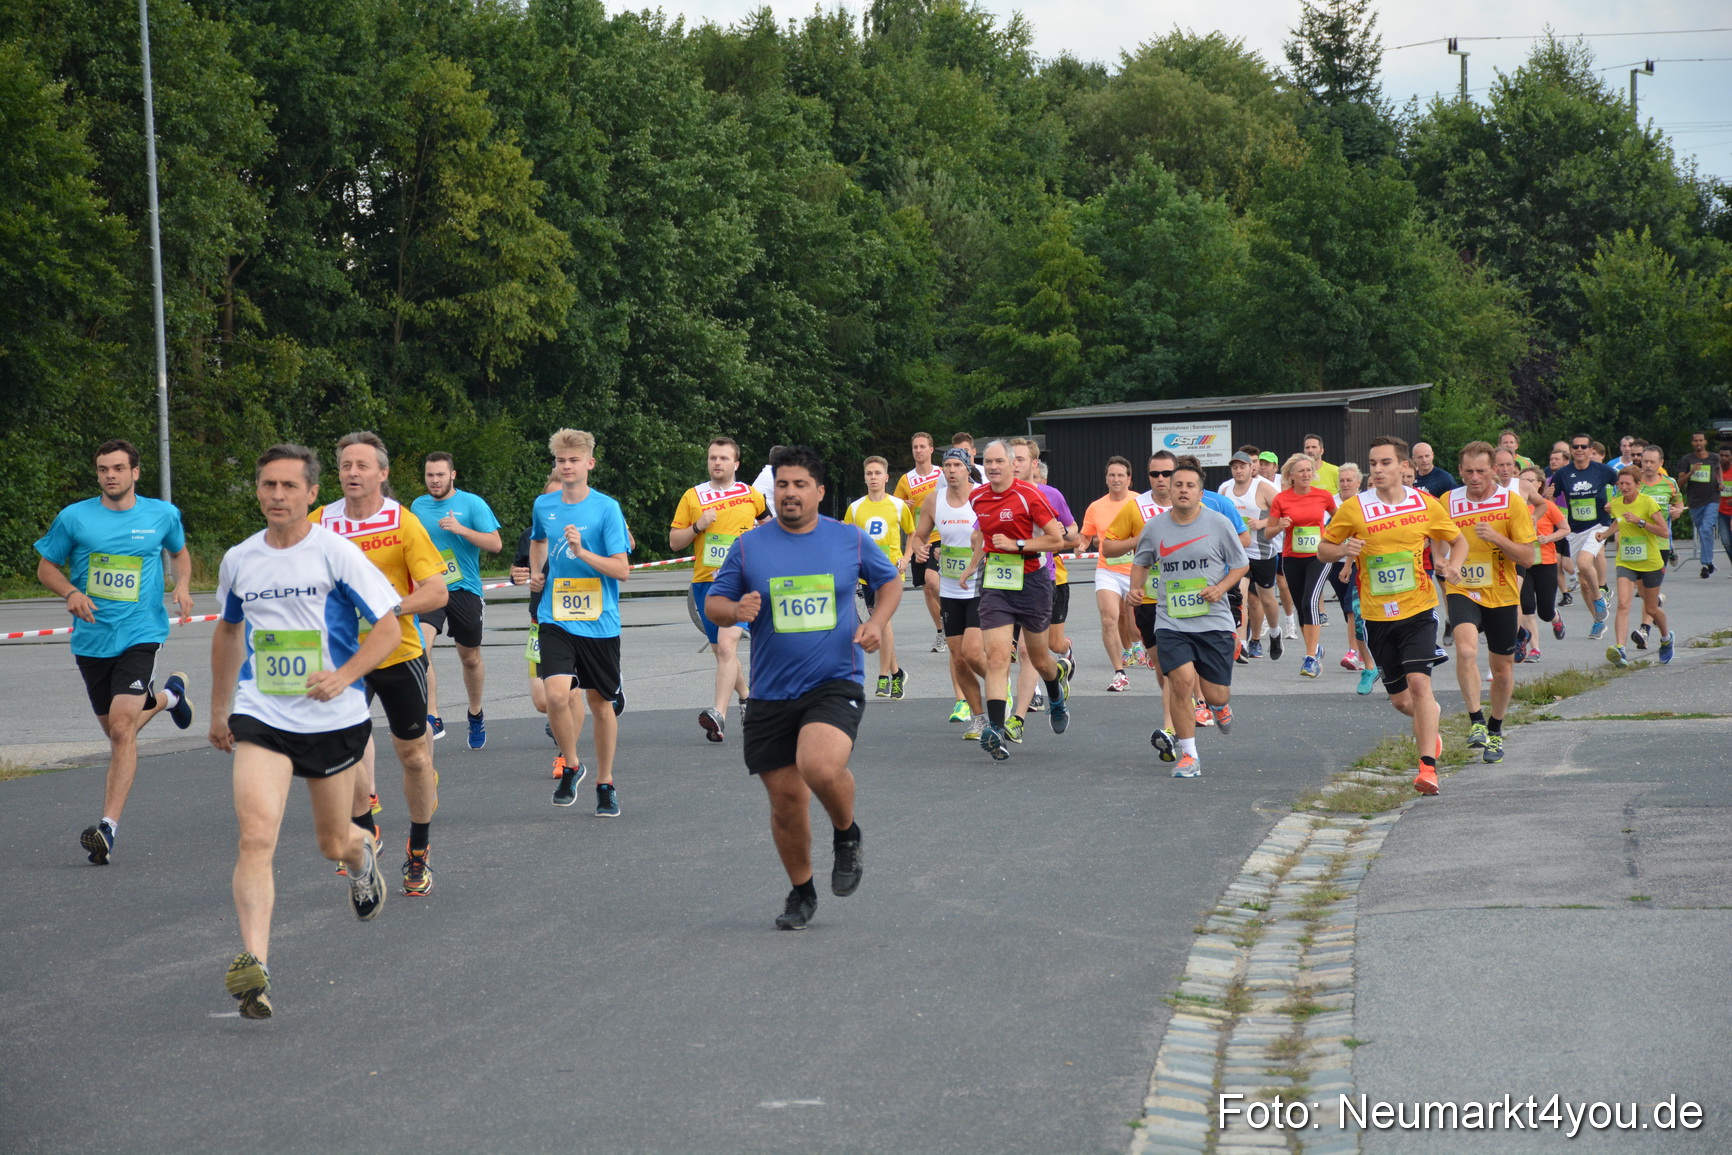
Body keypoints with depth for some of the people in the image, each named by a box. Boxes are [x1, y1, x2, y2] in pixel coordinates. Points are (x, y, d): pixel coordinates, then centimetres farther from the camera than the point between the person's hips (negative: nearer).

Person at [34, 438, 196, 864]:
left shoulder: (162, 515, 3)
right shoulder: (74, 518, -1)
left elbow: (179, 552, 21)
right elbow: (46, 568, 8)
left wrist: (182, 586, 1)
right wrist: (72, 593, -13)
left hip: (140, 635, -3)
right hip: (91, 639, 3)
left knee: (122, 728, -18)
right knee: (115, 730, 16)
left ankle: (108, 826, -18)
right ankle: (168, 695, 49)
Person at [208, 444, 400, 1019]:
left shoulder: (337, 552, -8)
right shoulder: (238, 560, 5)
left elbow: (389, 629, -7)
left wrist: (343, 677, -22)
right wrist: (218, 709, 27)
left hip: (333, 719, -2)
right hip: (260, 718, 2)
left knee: (334, 843, 14)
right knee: (256, 836, -19)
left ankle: (364, 854, 52)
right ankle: (254, 963, -26)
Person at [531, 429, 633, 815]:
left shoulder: (606, 508, -7)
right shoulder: (544, 505, 6)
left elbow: (622, 569, -11)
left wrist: (581, 551, -21)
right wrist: (536, 572, 15)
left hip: (599, 622, -2)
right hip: (556, 619, 2)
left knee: (600, 703, 9)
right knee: (557, 693, -19)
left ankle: (605, 783, 26)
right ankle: (571, 765, 5)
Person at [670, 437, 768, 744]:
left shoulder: (750, 495, 5)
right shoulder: (693, 497, 5)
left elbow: (766, 518, 26)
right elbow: (674, 542, 5)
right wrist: (697, 526, -11)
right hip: (704, 582, 3)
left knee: (726, 645, -20)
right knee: (721, 651, 13)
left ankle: (719, 715, -28)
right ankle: (746, 697, 38)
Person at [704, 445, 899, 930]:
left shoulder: (850, 540, 3)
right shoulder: (749, 547, 3)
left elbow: (889, 580, 19)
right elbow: (713, 604, 9)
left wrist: (877, 622, 1)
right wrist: (736, 610, -14)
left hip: (835, 685, -2)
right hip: (771, 694, 2)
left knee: (821, 767, -29)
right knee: (786, 800, 4)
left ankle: (847, 834, 3)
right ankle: (801, 891, 28)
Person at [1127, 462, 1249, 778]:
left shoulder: (1219, 524, -2)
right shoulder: (1155, 527, 2)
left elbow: (1242, 564, 7)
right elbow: (1141, 562, 20)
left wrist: (1220, 588, -10)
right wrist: (1136, 587, 1)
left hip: (1213, 620, 0)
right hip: (1171, 621, 0)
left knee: (1215, 695, 0)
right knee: (1182, 681, -19)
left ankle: (1220, 705, 43)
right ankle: (1188, 756, -3)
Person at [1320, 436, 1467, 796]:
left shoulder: (1425, 504, 0)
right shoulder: (1354, 509, -3)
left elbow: (1458, 540, 15)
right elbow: (1323, 550, 5)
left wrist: (1453, 566, -6)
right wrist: (1343, 550, -18)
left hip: (1418, 610, -1)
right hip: (1377, 615, 1)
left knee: (1418, 681, -20)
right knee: (1400, 699, 10)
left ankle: (1428, 766, -19)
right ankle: (1430, 719, 45)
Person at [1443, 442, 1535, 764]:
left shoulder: (1513, 503, -6)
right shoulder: (1448, 502, -1)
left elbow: (1528, 557, -8)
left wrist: (1496, 538, -22)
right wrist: (1445, 570, 0)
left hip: (1502, 596, 1)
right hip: (1462, 591, -1)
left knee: (1503, 668, 11)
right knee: (1465, 649, -28)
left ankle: (1495, 731, 33)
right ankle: (1476, 722, -23)